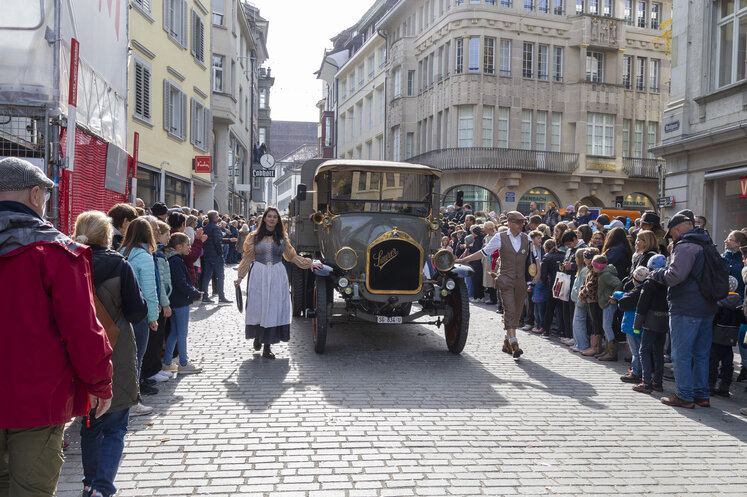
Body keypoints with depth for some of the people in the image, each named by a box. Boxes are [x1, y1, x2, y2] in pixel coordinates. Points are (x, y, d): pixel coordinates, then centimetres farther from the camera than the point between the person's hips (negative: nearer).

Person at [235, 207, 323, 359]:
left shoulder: (282, 237, 9)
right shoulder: (254, 237, 6)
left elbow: (292, 256, 17)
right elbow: (247, 257, 9)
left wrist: (310, 263, 13)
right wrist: (240, 276, 4)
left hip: (277, 277, 1)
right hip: (259, 275, -1)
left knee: (274, 308, -2)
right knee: (257, 307, 0)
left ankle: (267, 347, 3)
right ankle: (257, 337, 27)